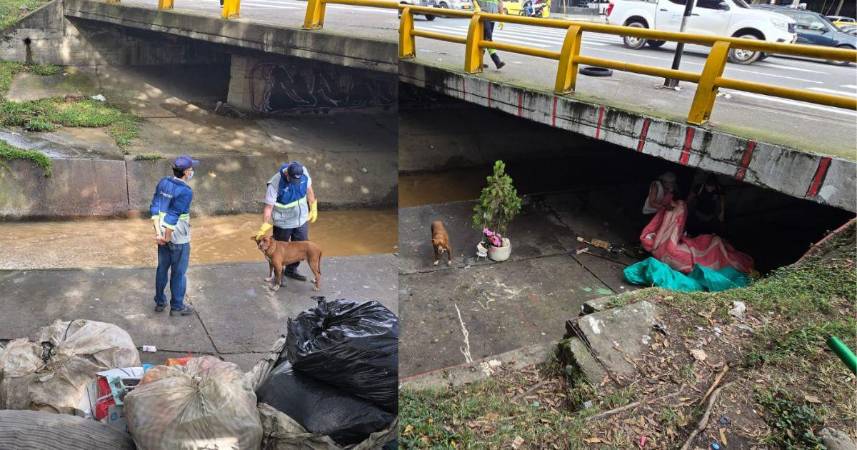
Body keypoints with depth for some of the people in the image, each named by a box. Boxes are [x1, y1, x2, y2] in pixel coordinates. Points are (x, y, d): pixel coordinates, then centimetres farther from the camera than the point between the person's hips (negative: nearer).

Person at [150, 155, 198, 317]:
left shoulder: (163, 182, 1)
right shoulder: (185, 192, -22)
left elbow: (154, 207, -2)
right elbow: (173, 217, -24)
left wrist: (158, 232, -5)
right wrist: (167, 237, -14)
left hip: (163, 235, 7)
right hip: (179, 239, -7)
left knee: (162, 269, 19)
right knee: (178, 273, 7)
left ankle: (160, 302, 32)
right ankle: (177, 307, 19)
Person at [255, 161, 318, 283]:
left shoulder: (304, 172, -17)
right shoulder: (276, 183, -29)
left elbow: (309, 189, 2)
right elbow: (268, 207, -23)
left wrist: (313, 209, 8)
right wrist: (264, 228, -26)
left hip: (301, 219, 5)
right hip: (283, 222, -4)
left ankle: (291, 270, 38)